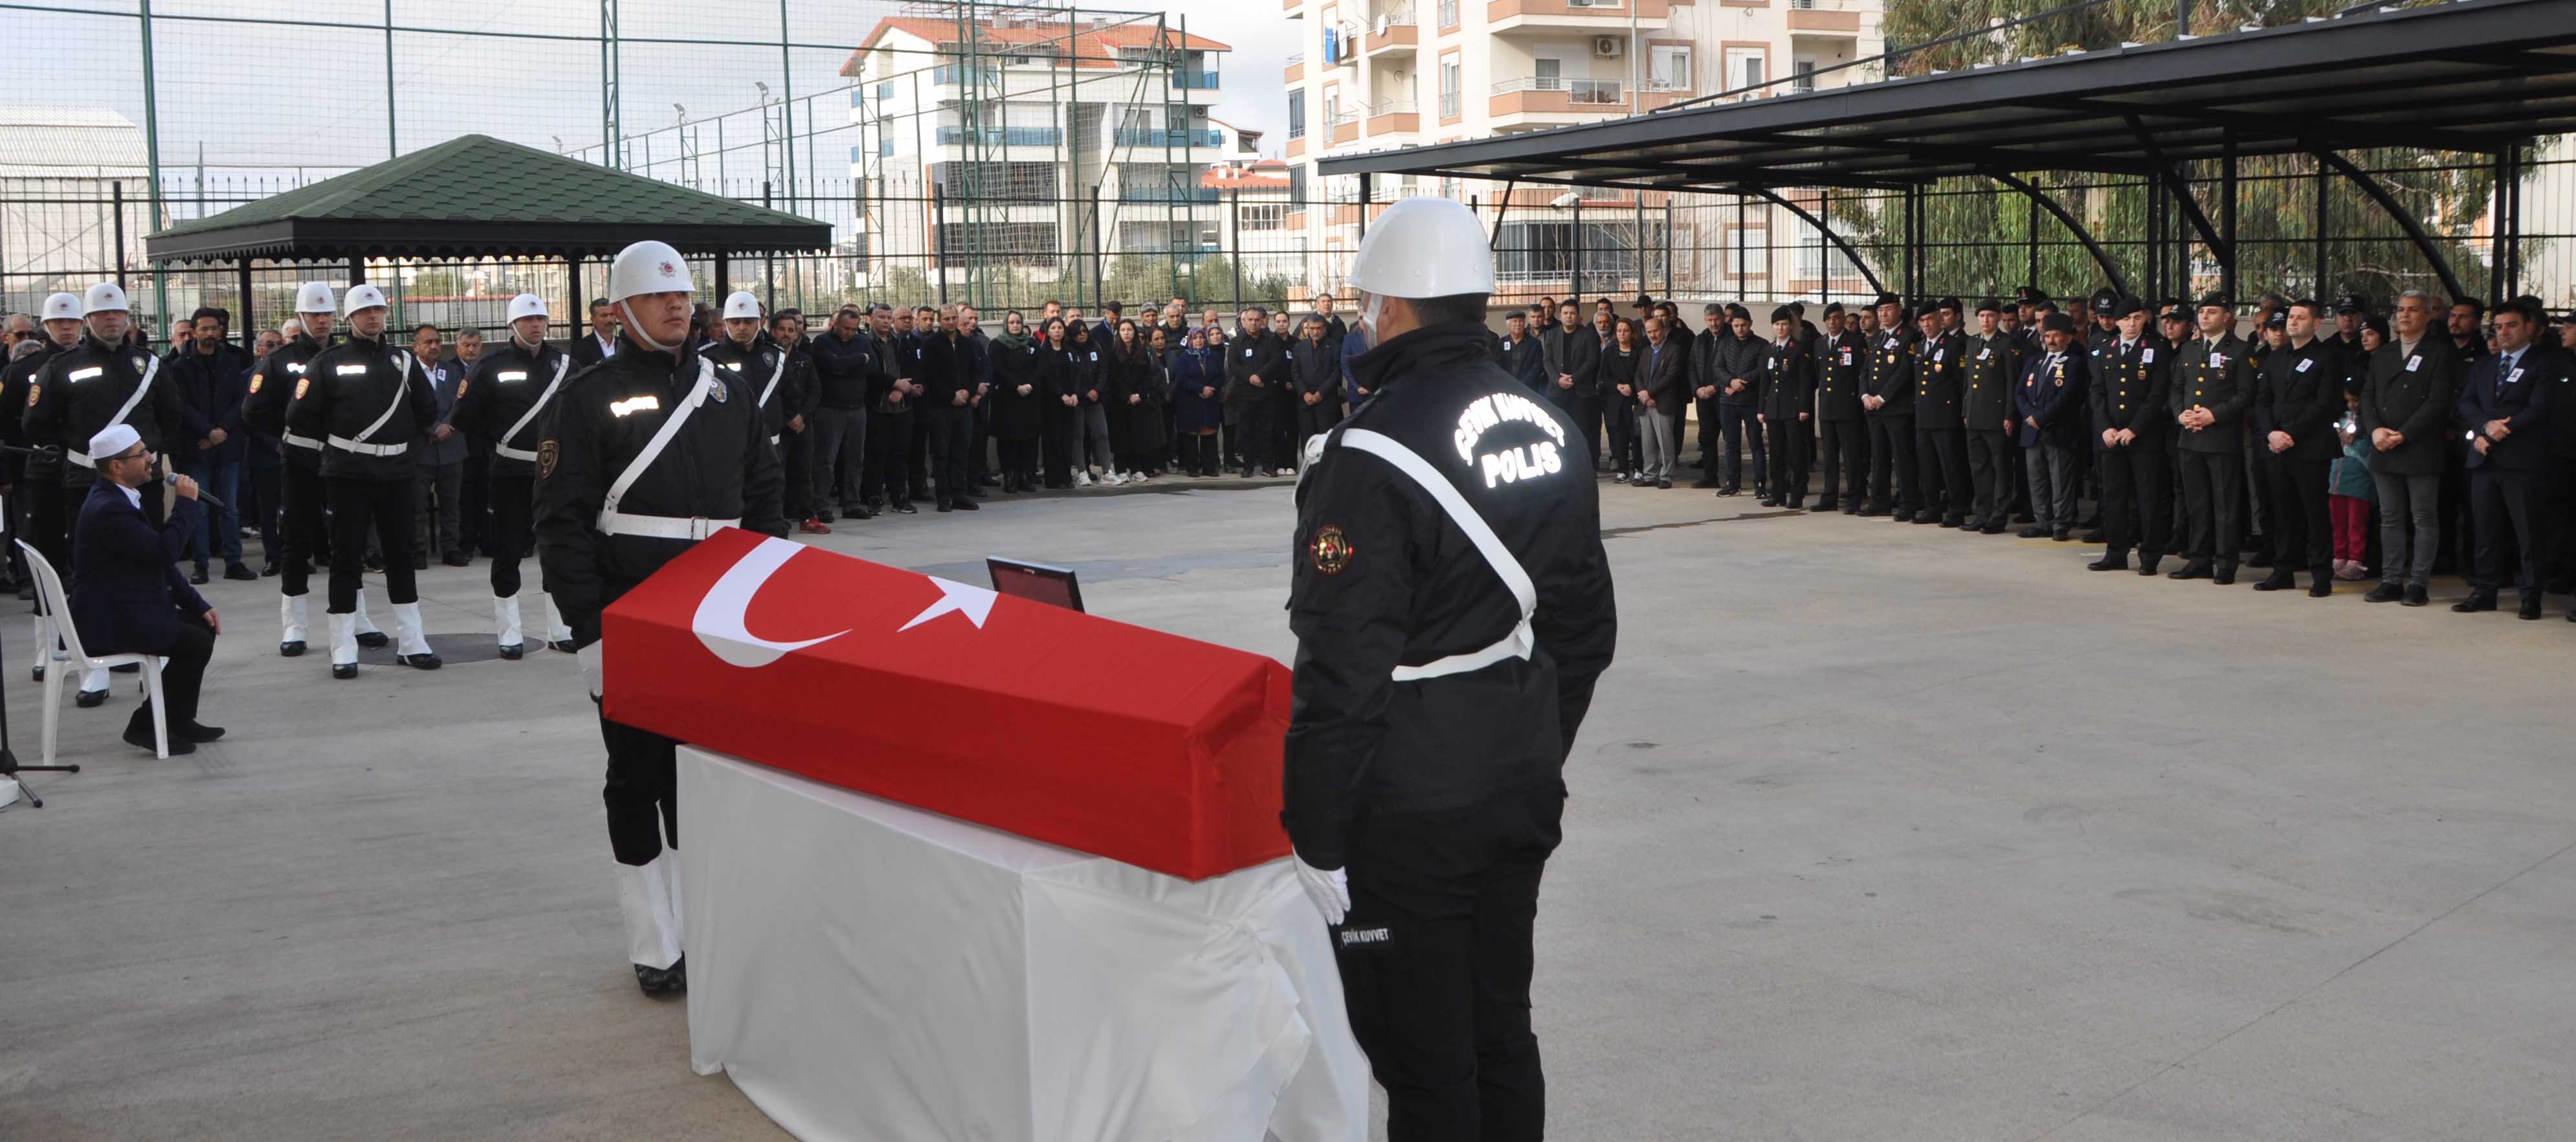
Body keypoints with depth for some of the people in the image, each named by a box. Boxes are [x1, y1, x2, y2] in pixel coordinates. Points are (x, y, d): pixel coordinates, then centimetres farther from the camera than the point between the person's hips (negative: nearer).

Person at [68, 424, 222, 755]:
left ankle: (179, 719, 19)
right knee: (196, 642, -17)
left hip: (127, 609, 11)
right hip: (105, 623, -11)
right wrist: (186, 503, -14)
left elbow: (159, 559, 15)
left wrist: (199, 605, 9)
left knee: (203, 625, 11)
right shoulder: (108, 509, -22)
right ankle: (146, 725, -4)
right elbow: (166, 552, -25)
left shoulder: (118, 498, 12)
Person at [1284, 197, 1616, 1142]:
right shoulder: (1550, 430, 6)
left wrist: (1315, 836, -13)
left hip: (1410, 816, -8)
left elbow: (1344, 666, -20)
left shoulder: (1373, 455, -19)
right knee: (1501, 1035, 19)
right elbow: (1587, 627, 14)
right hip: (1525, 795, 8)